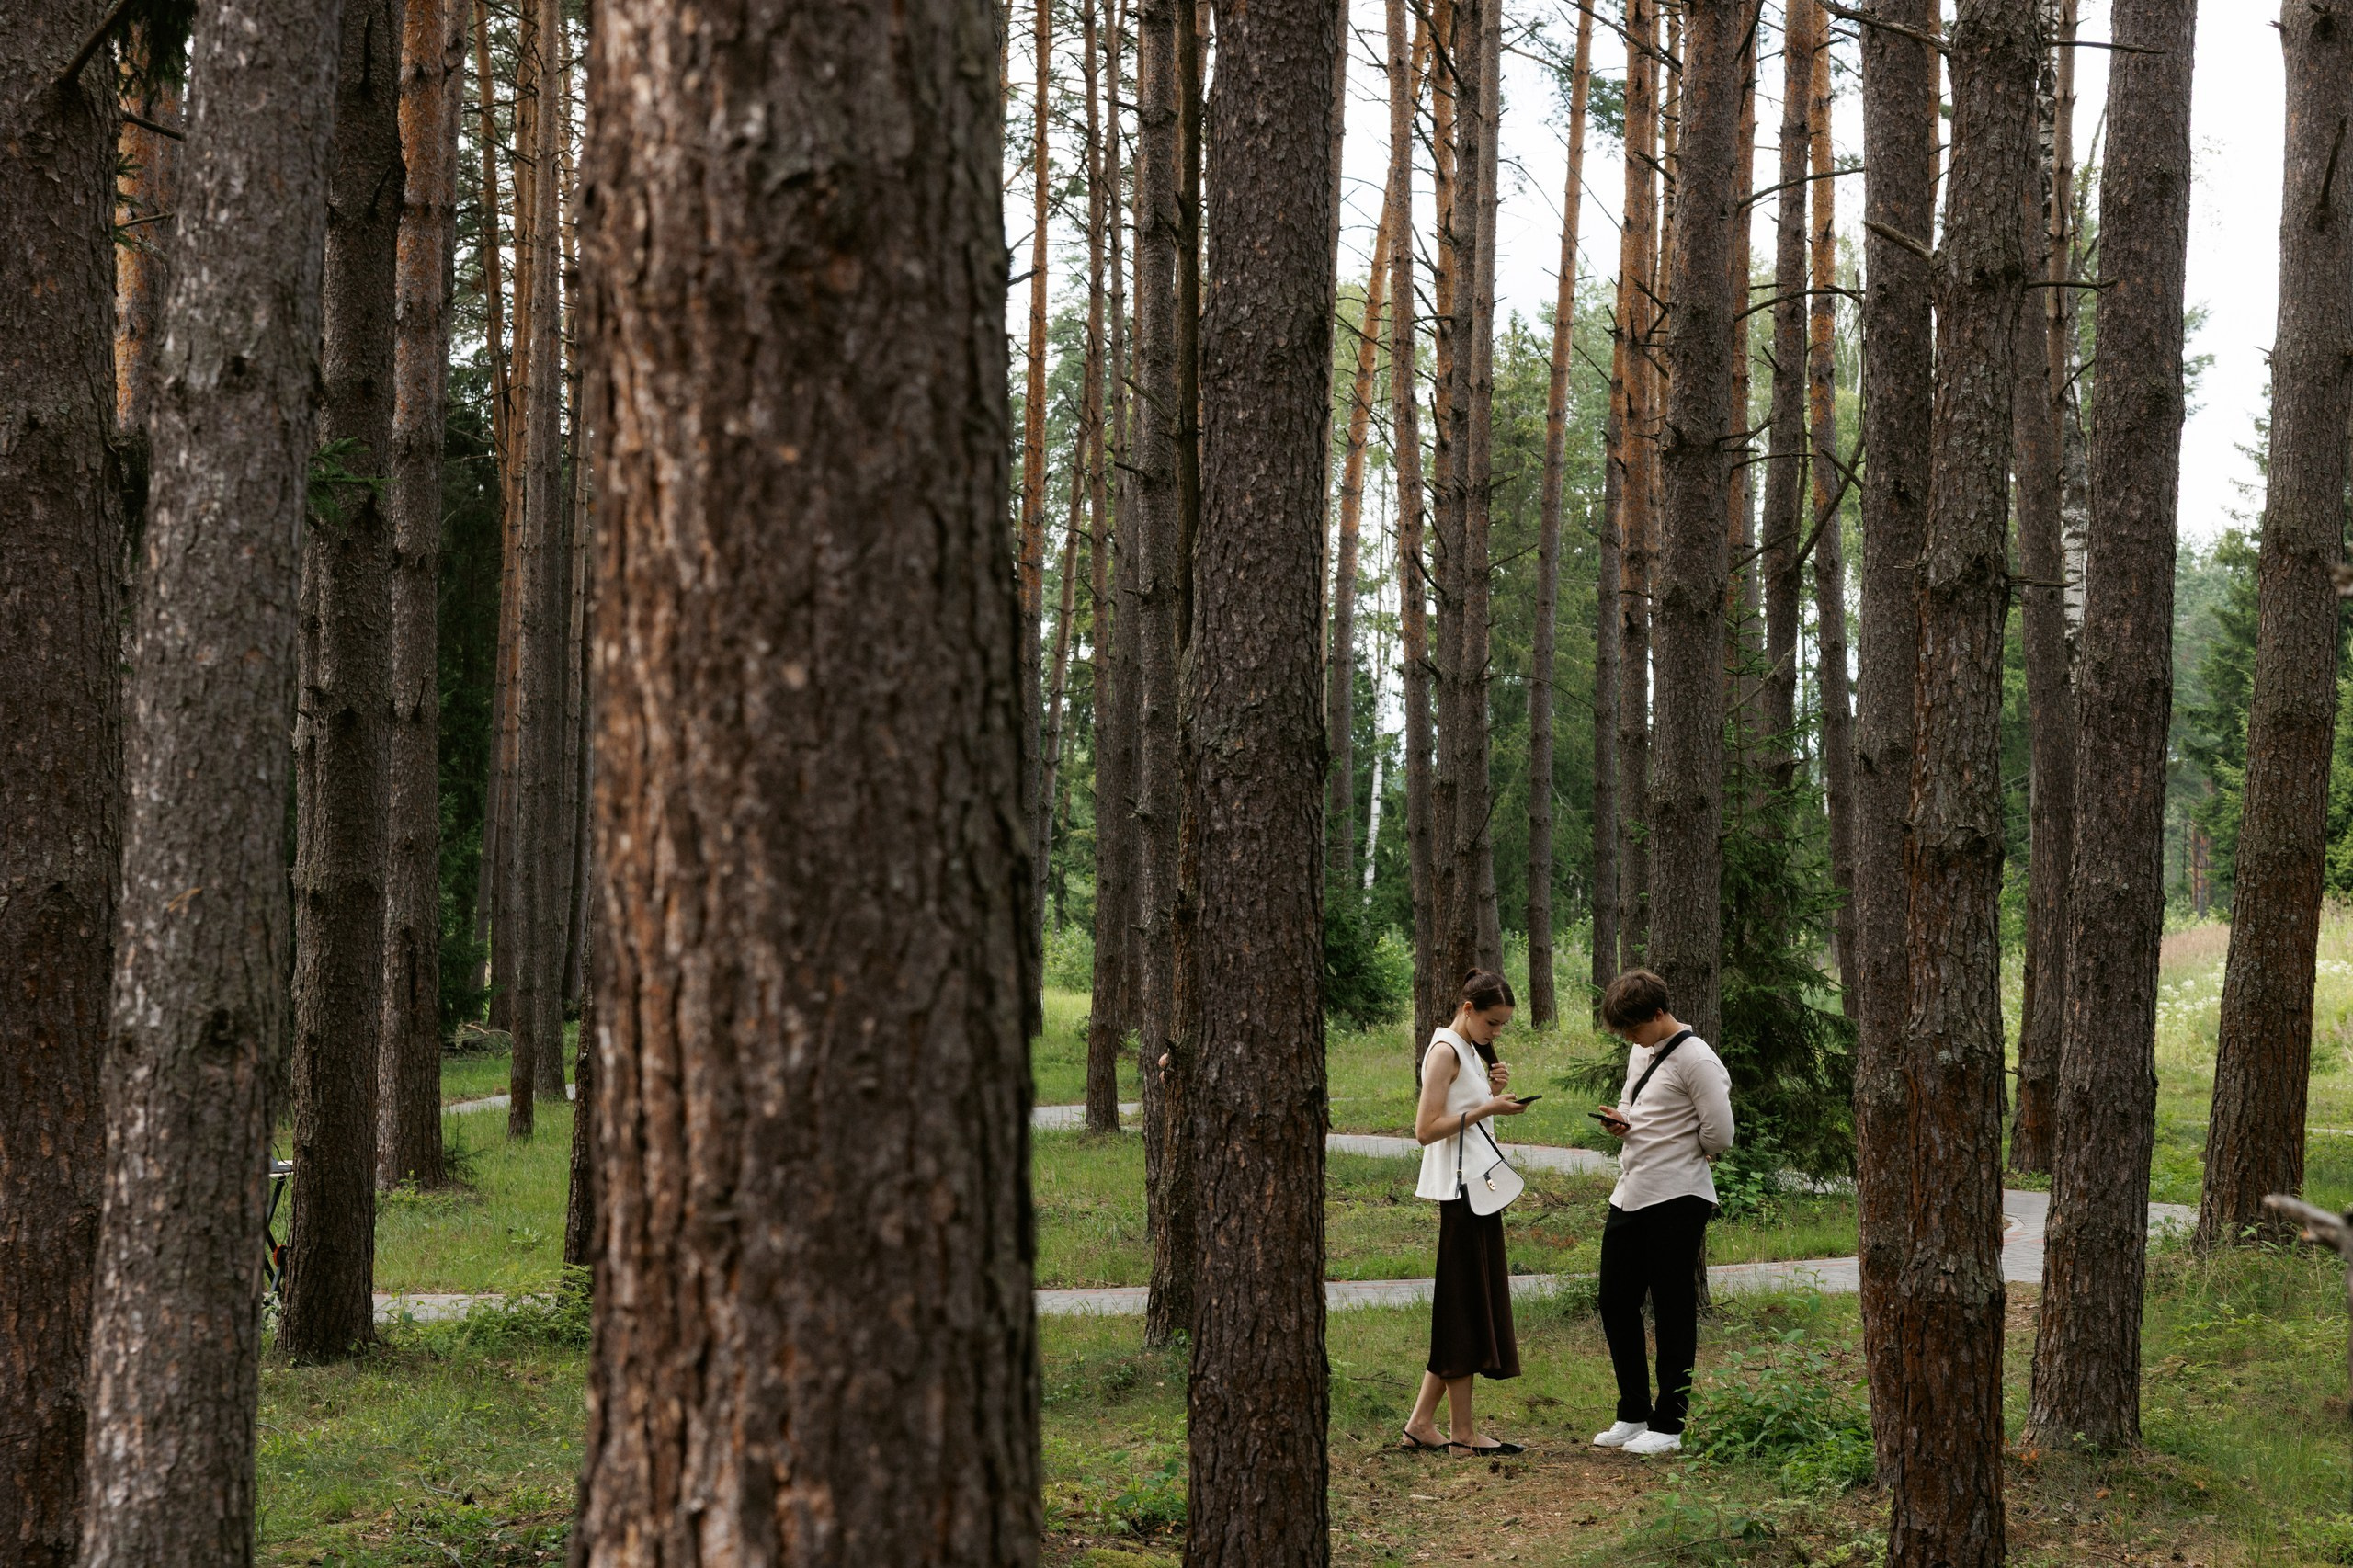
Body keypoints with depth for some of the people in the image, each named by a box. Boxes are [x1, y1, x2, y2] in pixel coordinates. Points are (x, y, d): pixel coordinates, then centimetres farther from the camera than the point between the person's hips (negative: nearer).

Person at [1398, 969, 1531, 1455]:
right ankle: (1462, 1432, 0)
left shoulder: (1472, 1052, 17)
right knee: (1463, 1306, -5)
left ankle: (1422, 1423, 10)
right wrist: (1487, 1108, -19)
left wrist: (1496, 1089, 6)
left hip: (1479, 1190, 10)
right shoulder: (1445, 1052, -11)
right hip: (1459, 1191, -10)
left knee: (1466, 1308, 9)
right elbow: (1426, 1129, -19)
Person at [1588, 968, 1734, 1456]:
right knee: (1616, 1304, 11)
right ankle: (1633, 1415, 23)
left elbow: (1719, 1136, -16)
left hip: (1677, 1200, -9)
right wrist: (1621, 1121, 6)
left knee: (1673, 1311, -1)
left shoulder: (1695, 1059, -13)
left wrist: (1680, 1155, 2)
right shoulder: (1640, 1053, 15)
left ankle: (1667, 1425, 7)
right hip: (1630, 1196, 9)